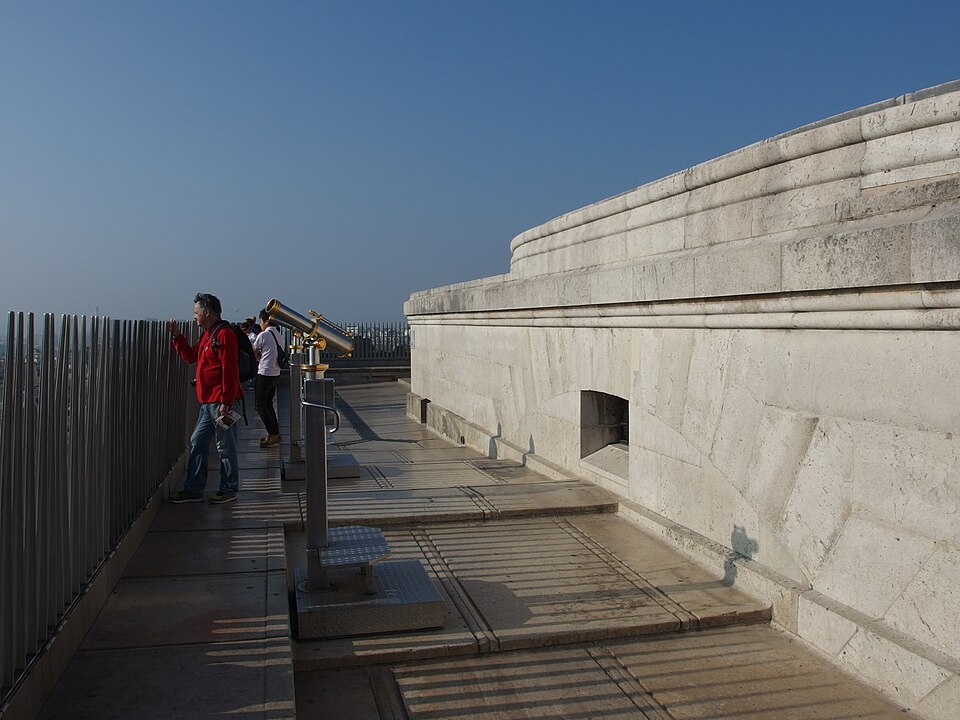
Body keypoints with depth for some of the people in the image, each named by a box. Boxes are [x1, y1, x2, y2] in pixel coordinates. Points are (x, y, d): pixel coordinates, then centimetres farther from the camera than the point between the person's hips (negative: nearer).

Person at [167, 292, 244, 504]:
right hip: (208, 402, 10)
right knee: (197, 443, 12)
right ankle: (193, 490, 19)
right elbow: (190, 356, 29)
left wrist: (226, 403, -21)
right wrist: (177, 336, 20)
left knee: (225, 446, 0)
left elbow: (230, 371, -19)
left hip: (221, 402, -10)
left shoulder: (224, 334, -14)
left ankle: (229, 490, 11)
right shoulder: (207, 335, 17)